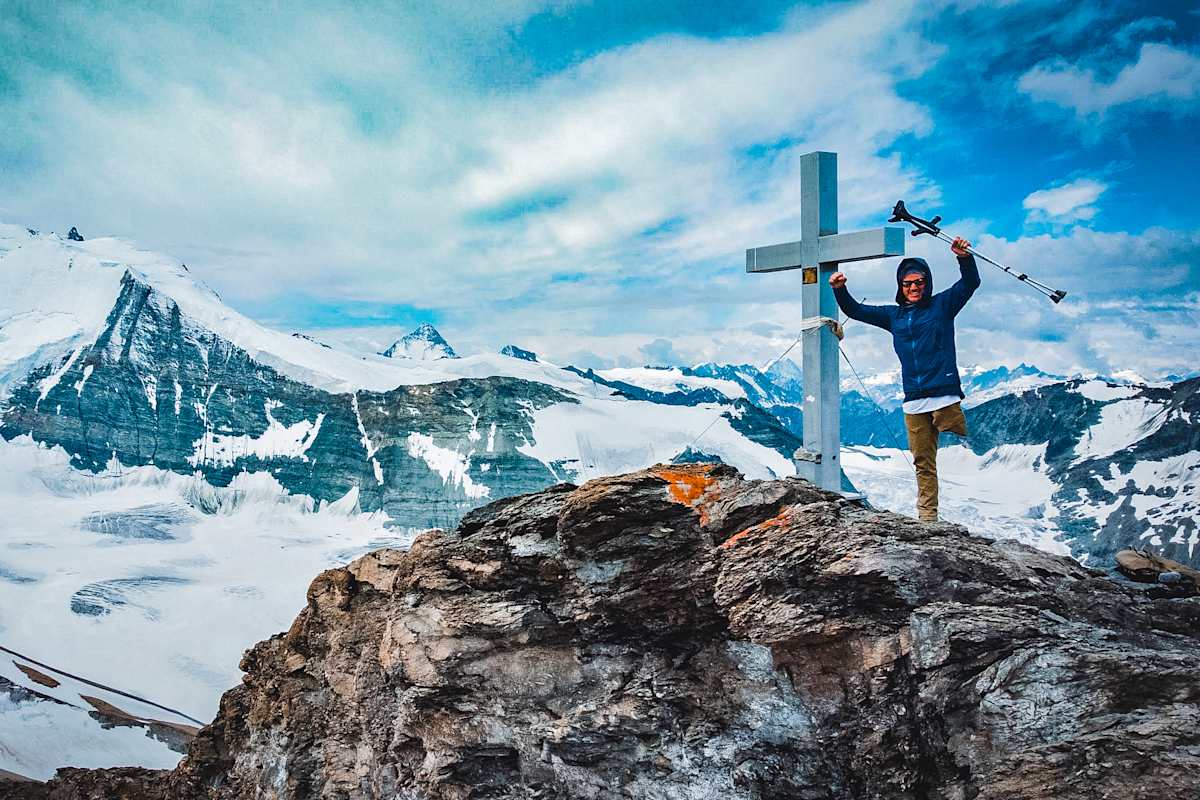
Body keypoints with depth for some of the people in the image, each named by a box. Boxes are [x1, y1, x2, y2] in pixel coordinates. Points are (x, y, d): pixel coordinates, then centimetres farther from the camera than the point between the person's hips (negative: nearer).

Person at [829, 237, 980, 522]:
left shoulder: (942, 305, 7)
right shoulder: (894, 315, 17)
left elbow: (970, 283, -5)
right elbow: (855, 311, 20)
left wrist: (964, 258, -24)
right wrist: (840, 290, 2)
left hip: (945, 397, -4)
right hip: (914, 402, 4)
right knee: (923, 462, 5)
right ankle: (927, 515, 9)